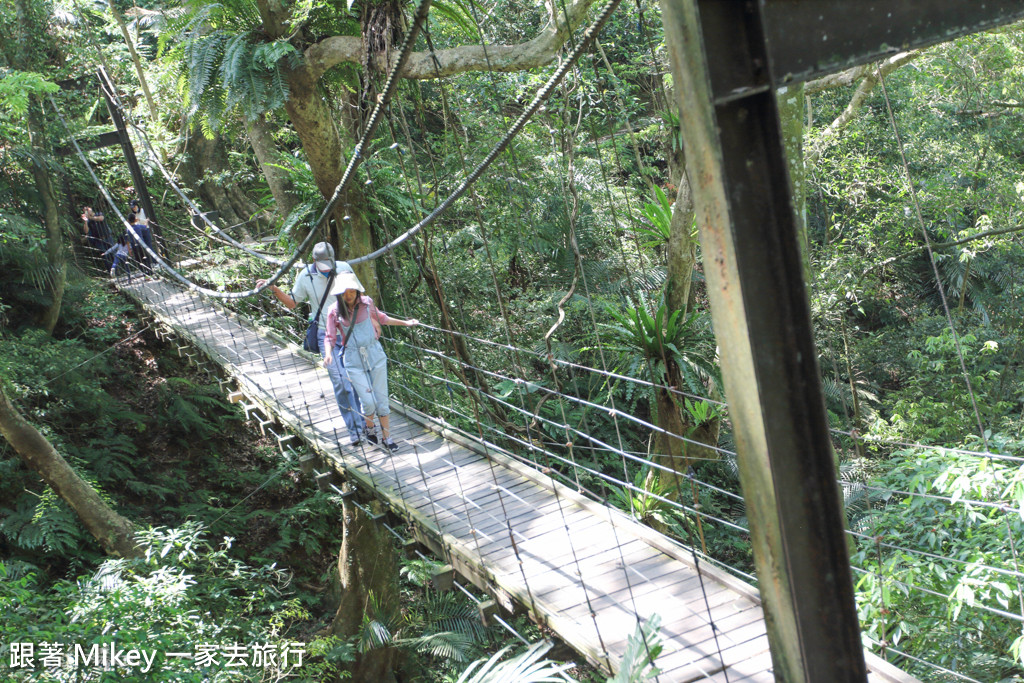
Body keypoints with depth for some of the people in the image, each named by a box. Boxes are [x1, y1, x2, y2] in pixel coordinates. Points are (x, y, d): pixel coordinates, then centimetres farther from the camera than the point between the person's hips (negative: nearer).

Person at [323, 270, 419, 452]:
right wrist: (328, 354, -23)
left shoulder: (366, 302, -3)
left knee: (381, 399, 3)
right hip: (354, 360, -2)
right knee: (368, 401, -7)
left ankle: (386, 437, 17)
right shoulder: (334, 311, -8)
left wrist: (405, 323, 22)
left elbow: (381, 318, 16)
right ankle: (370, 427, 25)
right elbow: (330, 337, -3)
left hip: (375, 354, 2)